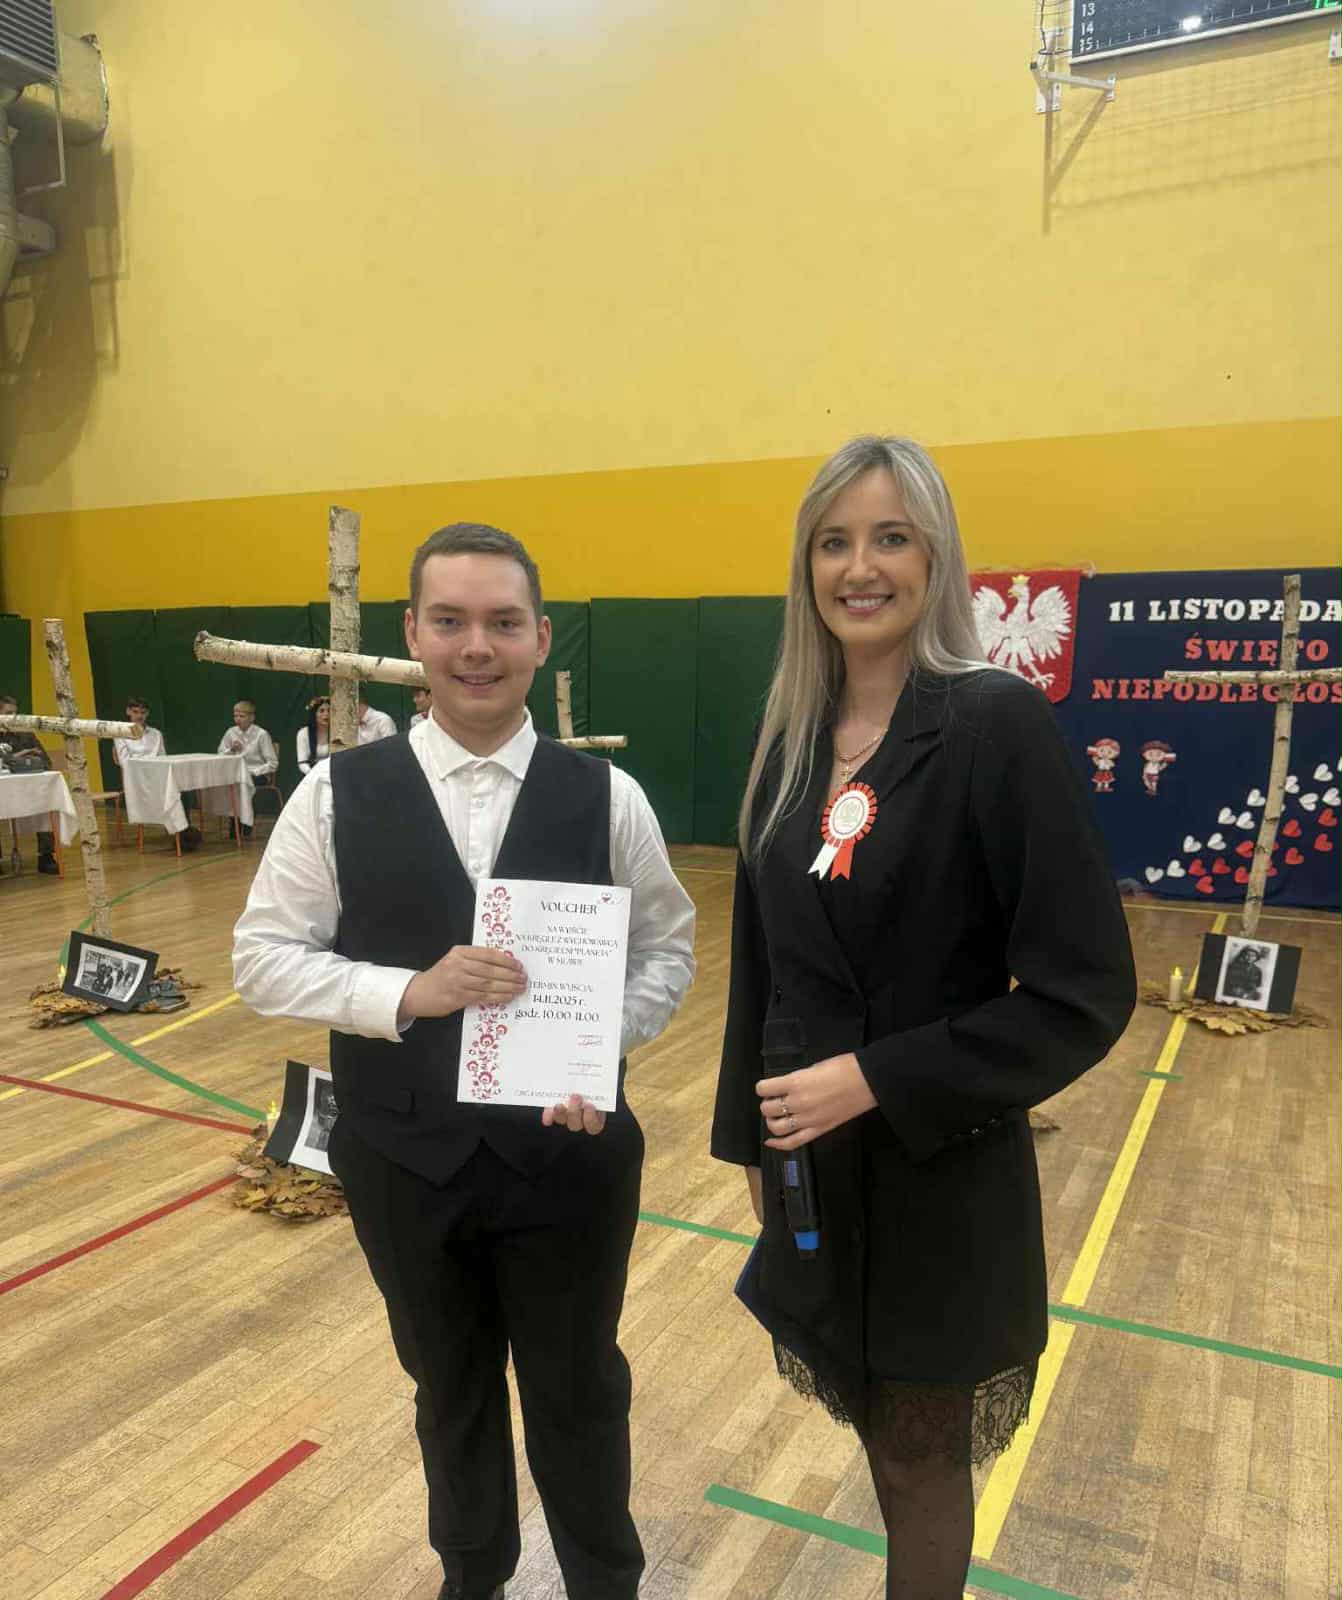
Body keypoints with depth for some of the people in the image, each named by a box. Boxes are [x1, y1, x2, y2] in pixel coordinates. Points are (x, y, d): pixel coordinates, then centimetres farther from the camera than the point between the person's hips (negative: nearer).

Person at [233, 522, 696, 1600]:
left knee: (579, 1392, 18)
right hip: (403, 1157, 1)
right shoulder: (339, 793, -7)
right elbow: (264, 958, -5)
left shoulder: (605, 795, -7)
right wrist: (407, 992, -22)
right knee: (450, 1389, 24)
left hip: (570, 1151, 0)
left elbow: (668, 949, 1)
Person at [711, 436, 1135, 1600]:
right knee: (881, 1434, 25)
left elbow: (1084, 993, -18)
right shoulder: (793, 739, 1)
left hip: (939, 1182, -5)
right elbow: (762, 964, 7)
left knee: (919, 1459, 17)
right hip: (816, 1175, 5)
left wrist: (876, 1080, -21)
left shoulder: (997, 722, -17)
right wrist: (751, 1136, 11)